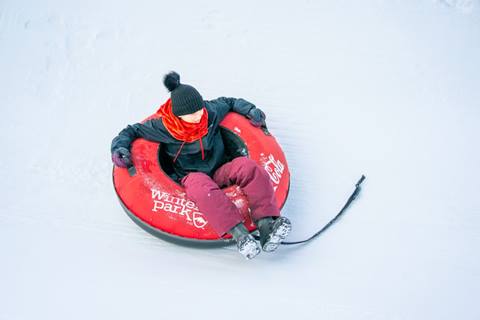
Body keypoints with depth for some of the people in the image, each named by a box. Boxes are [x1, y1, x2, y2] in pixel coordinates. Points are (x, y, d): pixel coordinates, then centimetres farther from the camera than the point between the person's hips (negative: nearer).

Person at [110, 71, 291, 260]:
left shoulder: (211, 111, -1)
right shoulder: (163, 127, -8)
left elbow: (229, 102, 20)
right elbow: (132, 131, 4)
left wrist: (250, 110, 8)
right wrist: (120, 147, -13)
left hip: (220, 171, 4)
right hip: (191, 177, -3)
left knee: (247, 166, -28)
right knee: (201, 186, -42)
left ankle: (265, 224, -37)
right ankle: (239, 234, -52)